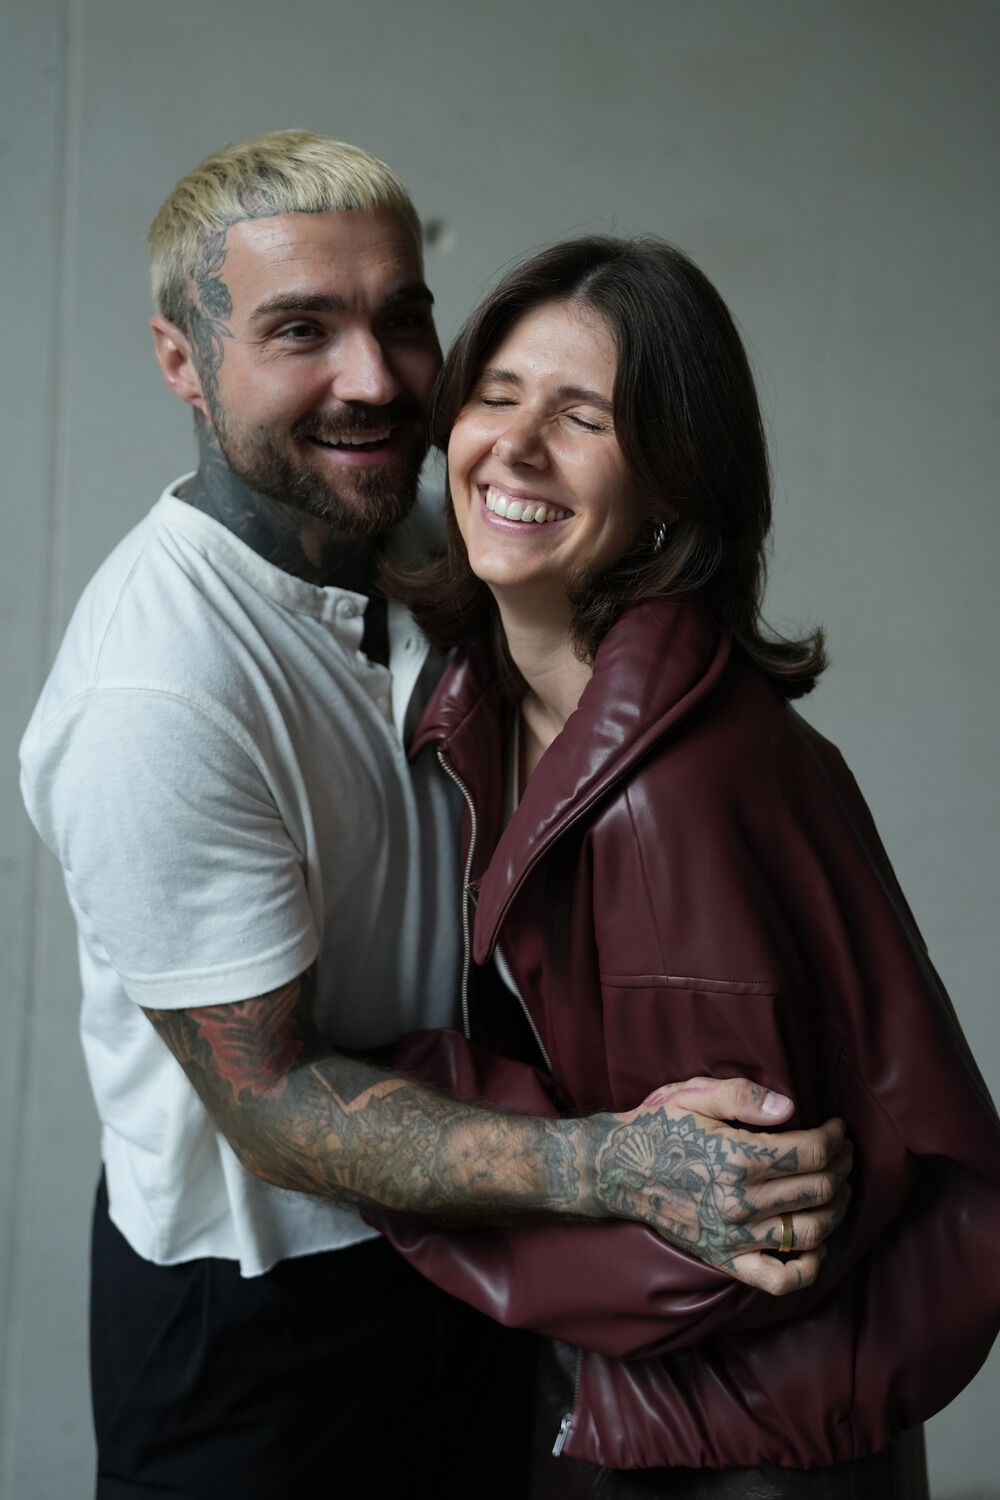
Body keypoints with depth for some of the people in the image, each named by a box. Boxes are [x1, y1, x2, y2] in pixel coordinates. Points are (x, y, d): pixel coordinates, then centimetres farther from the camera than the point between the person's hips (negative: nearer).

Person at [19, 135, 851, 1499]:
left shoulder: (422, 546, -4)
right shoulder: (152, 694, -30)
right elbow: (270, 1103, -25)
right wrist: (610, 1167, -36)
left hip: (455, 1242, 7)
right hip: (252, 1315, -7)